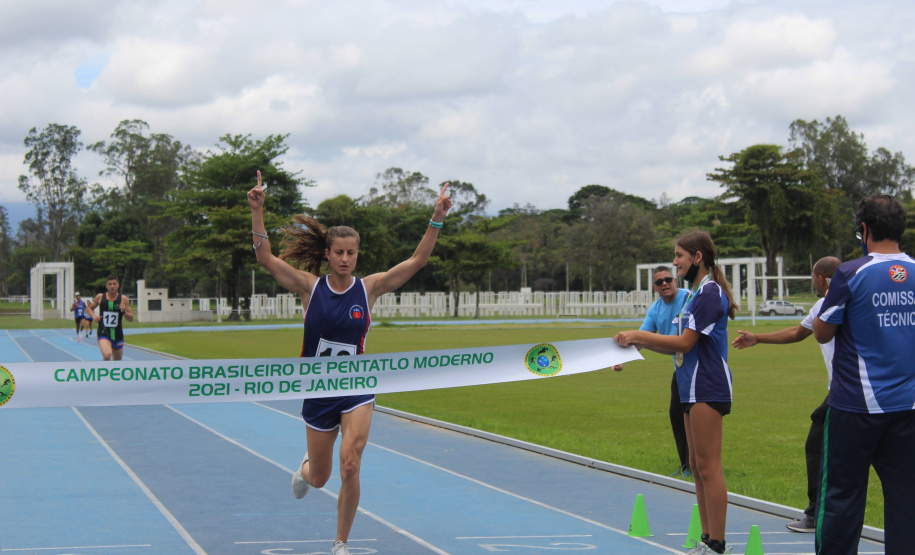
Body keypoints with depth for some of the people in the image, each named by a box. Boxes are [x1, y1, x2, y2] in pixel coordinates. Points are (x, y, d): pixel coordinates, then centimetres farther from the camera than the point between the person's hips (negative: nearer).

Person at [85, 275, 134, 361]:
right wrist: (94, 316, -4)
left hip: (118, 335, 2)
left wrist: (124, 311, -18)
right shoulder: (100, 297, 0)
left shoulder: (123, 299, 0)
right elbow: (89, 309, 17)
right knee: (107, 355, -30)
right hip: (103, 333, -2)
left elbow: (131, 319, 3)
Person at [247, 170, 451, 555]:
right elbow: (265, 258, -14)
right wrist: (257, 211, -24)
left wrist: (437, 219, -20)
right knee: (320, 478, 12)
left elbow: (417, 260, -9)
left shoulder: (369, 288, -4)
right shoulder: (310, 286, -6)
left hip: (357, 390, 0)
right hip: (318, 390, 0)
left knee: (350, 468, -18)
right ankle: (305, 470, 52)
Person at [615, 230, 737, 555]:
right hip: (692, 390, 10)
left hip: (708, 389, -10)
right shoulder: (694, 293, 18)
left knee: (708, 467, -9)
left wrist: (639, 335, -9)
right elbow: (679, 346, 17)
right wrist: (638, 342, 8)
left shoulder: (710, 291, -12)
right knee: (697, 467, 11)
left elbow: (685, 343, -16)